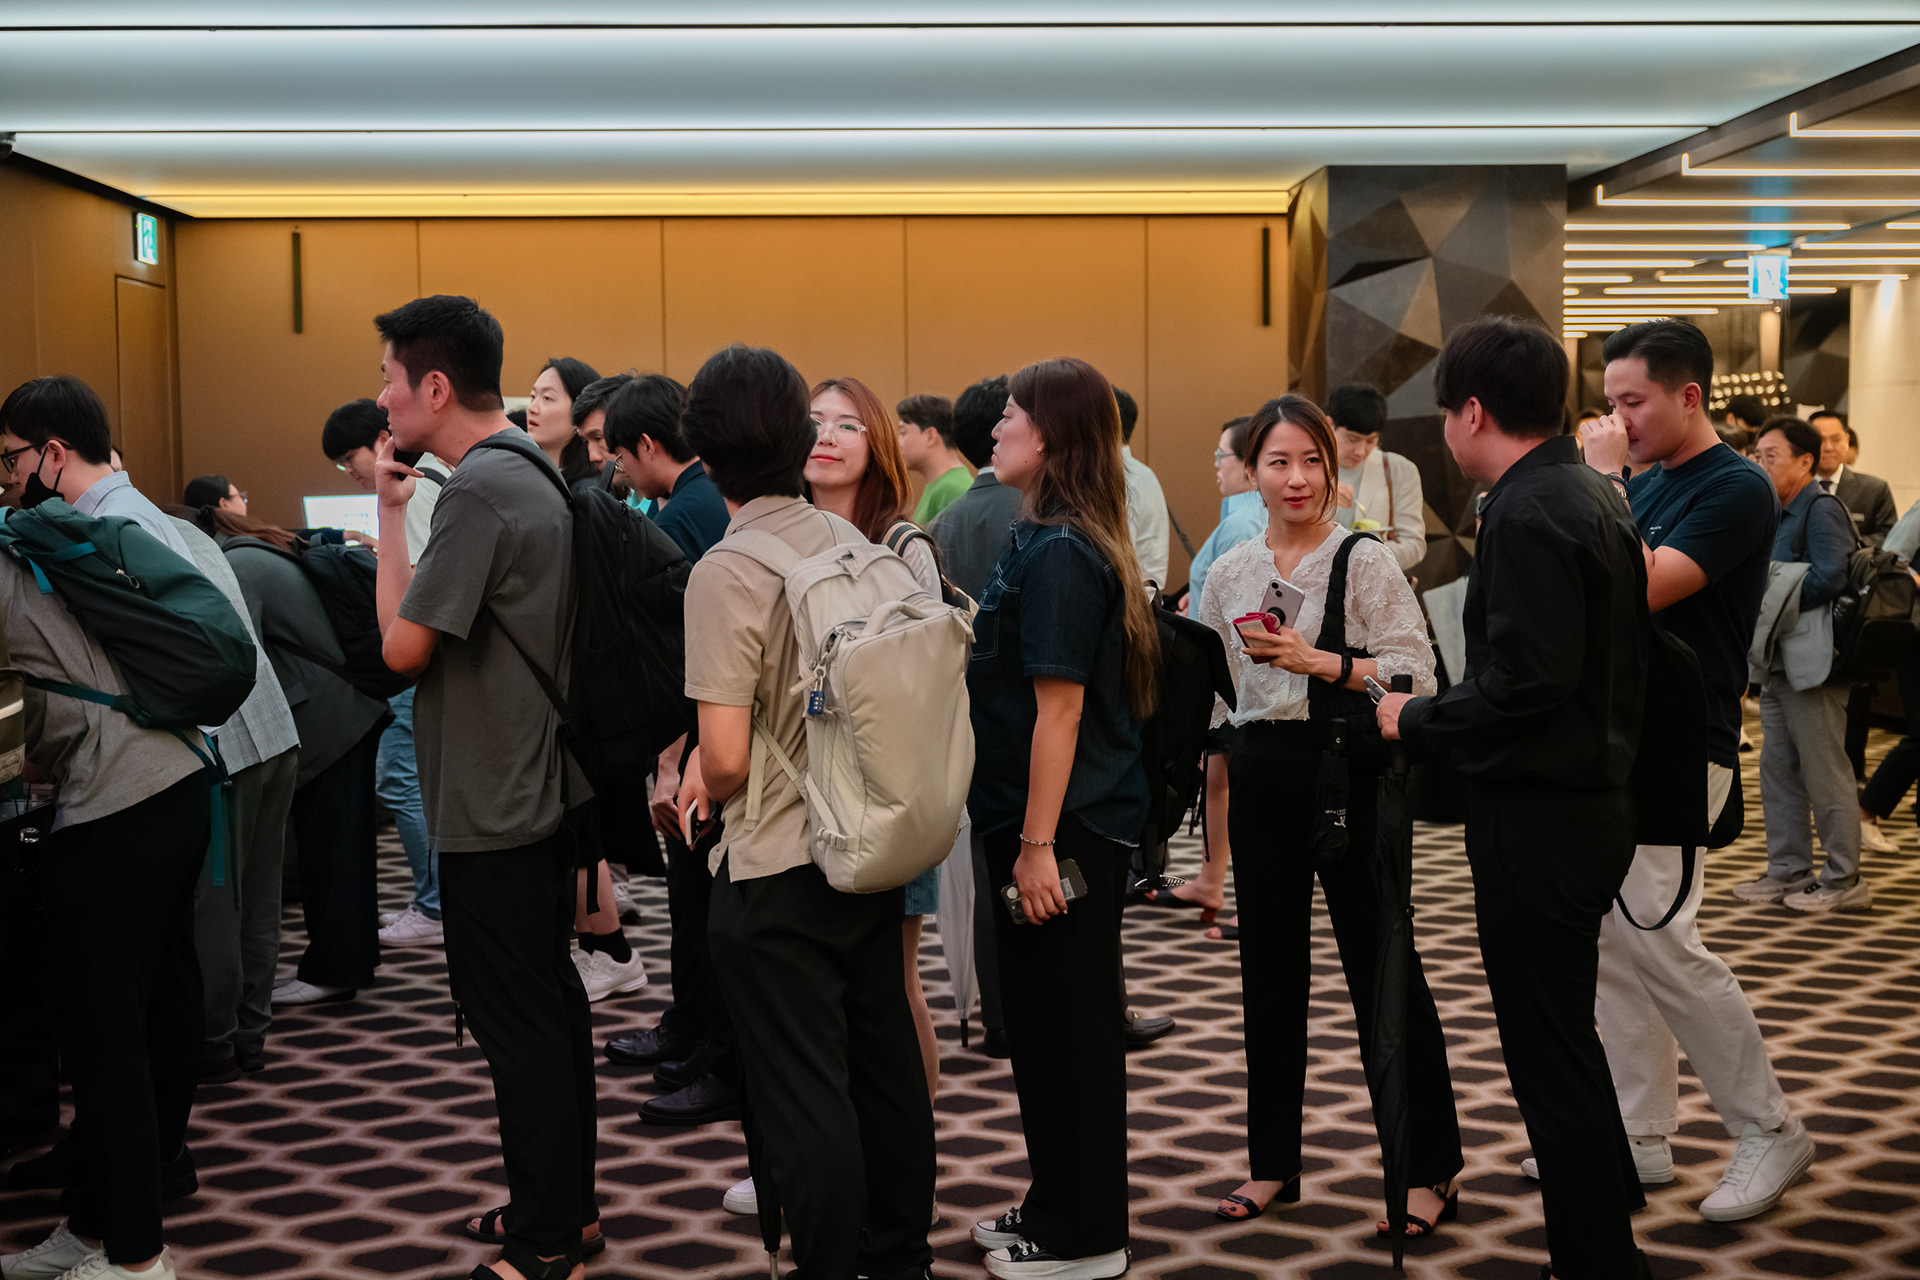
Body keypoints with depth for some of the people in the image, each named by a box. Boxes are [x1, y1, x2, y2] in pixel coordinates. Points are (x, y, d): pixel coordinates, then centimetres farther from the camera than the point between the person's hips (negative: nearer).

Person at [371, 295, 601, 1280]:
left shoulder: (479, 489, -19)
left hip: (493, 811, -10)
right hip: (543, 788, 10)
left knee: (515, 1019, -2)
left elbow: (404, 645, -20)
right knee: (549, 996, 18)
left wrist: (390, 512, -12)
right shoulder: (532, 472, 11)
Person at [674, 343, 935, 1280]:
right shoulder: (852, 544, 2)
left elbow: (727, 757, -22)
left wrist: (707, 786, 3)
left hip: (777, 871, -7)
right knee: (886, 1068, 18)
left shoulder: (727, 571, -17)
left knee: (805, 1098, 3)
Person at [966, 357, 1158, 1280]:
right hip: (1073, 821, 10)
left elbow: (1060, 706, -21)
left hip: (1063, 826, -10)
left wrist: (1038, 844, -21)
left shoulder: (1056, 553, -18)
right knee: (1049, 1022, 18)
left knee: (1067, 1029, 2)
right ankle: (1058, 1204, 32)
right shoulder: (1059, 542, 11)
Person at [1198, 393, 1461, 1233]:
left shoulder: (1366, 561, -5)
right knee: (1270, 968, 11)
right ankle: (1273, 1163, 24)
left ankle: (1428, 1171, 10)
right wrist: (1218, 776, 13)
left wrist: (1317, 661, -22)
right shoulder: (1229, 574, 10)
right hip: (1262, 779, 5)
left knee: (1382, 967, -1)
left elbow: (1414, 675, -13)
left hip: (1347, 776, -5)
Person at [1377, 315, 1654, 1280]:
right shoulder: (1594, 496, 11)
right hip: (1596, 796, 10)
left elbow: (1527, 679, -25)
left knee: (1549, 1054, 0)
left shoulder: (1526, 515, -19)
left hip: (1537, 818, -10)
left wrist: (1415, 718, -11)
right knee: (1565, 1031, 23)